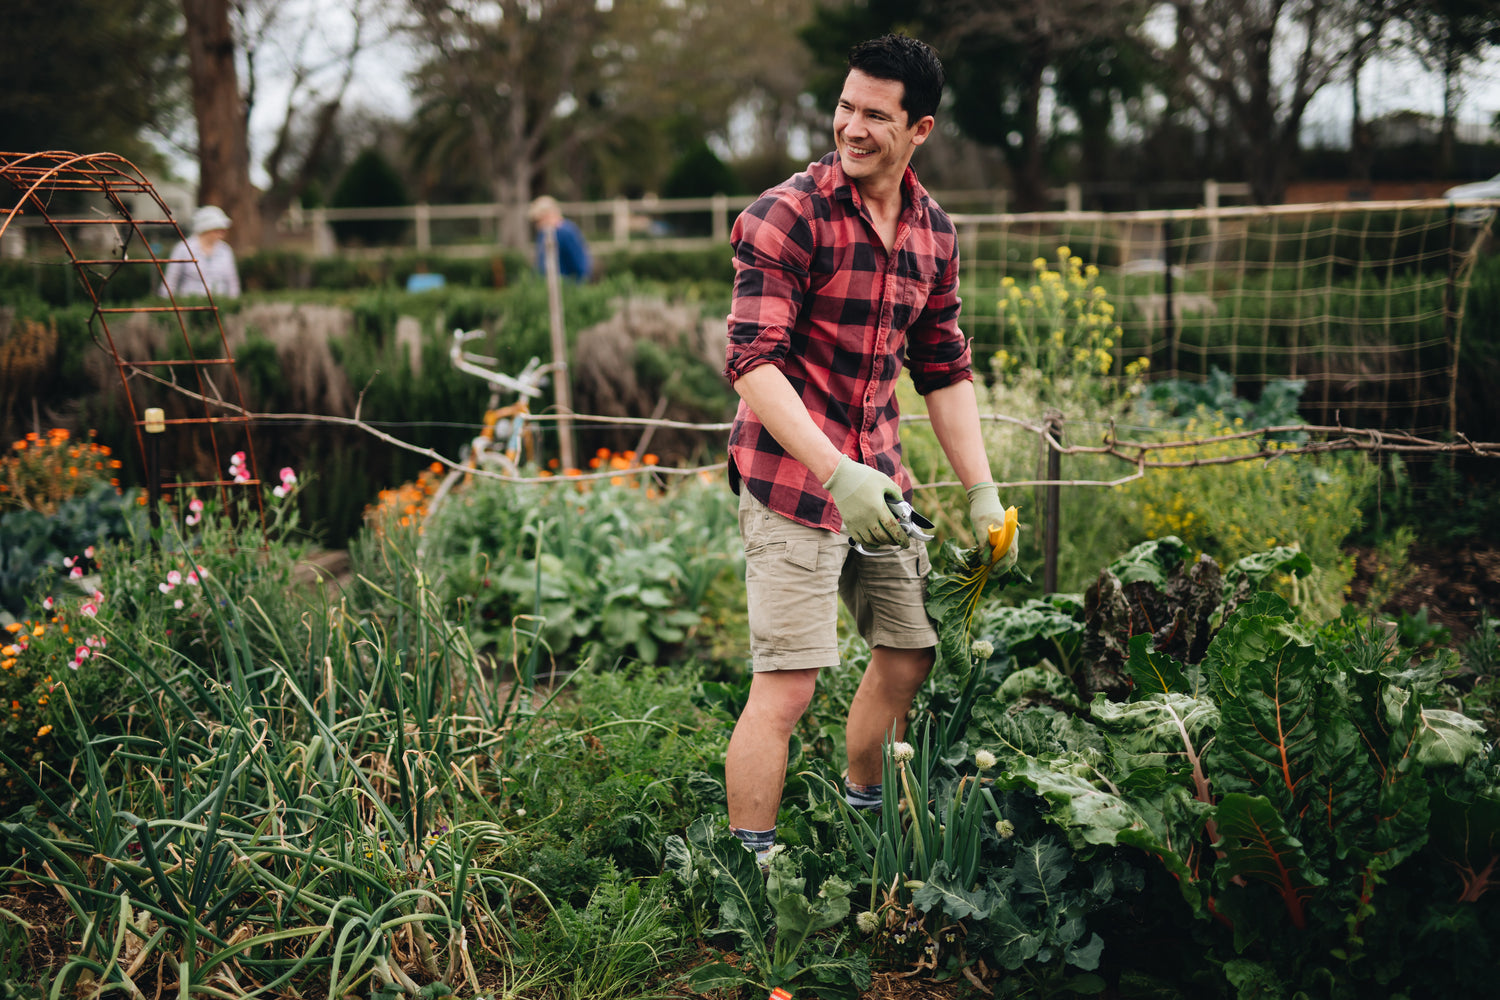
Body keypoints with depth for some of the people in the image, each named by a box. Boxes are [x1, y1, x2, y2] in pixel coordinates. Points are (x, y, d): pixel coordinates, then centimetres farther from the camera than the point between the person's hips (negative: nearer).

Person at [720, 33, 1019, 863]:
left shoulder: (934, 233, 8)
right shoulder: (787, 215, -13)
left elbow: (944, 368, 15)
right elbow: (753, 360, -20)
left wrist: (983, 492, 9)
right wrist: (837, 474, -30)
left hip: (878, 476, 7)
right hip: (791, 477, -7)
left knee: (910, 654, 16)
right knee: (787, 683, -11)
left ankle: (860, 817, 36)